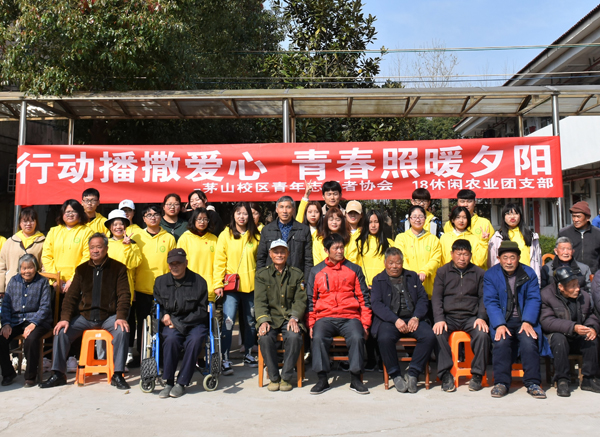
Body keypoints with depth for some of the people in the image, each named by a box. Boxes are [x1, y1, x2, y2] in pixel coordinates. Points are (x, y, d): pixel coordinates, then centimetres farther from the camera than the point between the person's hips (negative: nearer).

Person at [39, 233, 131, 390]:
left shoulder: (118, 268, 1)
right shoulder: (82, 269, 10)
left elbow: (124, 295, -6)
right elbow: (71, 296, 7)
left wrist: (121, 317, -21)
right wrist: (65, 318, -8)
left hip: (109, 316, -3)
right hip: (84, 316, 3)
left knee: (122, 331, -30)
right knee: (61, 331, -16)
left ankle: (117, 375, -19)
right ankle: (58, 374, -2)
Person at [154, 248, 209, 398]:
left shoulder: (199, 281, -1)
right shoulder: (160, 281, 10)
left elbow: (202, 311, 0)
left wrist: (180, 323, -10)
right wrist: (164, 316, -6)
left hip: (194, 324, -1)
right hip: (170, 324, 1)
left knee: (195, 340, -34)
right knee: (171, 338, -33)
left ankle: (182, 383, -20)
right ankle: (168, 382, -20)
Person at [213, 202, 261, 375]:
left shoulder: (256, 236, 7)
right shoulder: (225, 235, 0)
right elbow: (219, 261, -3)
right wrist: (218, 284, -10)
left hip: (251, 285, 3)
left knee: (250, 321, 13)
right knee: (228, 321, -12)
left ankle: (248, 354, 29)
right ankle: (225, 359, -4)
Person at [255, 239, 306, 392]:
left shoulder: (297, 274, 12)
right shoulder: (261, 274, 10)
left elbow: (300, 300, 5)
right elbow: (260, 301, 0)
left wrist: (294, 318, -14)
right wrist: (263, 320, -17)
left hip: (290, 318, 0)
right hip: (271, 318, 0)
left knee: (294, 336, -31)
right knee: (265, 337, -31)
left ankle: (286, 377, -13)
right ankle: (274, 378, -11)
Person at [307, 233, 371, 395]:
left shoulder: (354, 269, 14)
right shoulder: (316, 271, 14)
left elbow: (363, 297, 12)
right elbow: (311, 299, 14)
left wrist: (365, 323, 2)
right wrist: (311, 324, 3)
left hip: (350, 317, 0)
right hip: (325, 317, 0)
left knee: (357, 337, -29)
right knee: (318, 338, -29)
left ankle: (355, 379, -13)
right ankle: (322, 379, -16)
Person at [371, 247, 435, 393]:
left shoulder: (413, 277, 21)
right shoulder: (378, 280, 12)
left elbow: (423, 299, 11)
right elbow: (376, 304, -2)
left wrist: (416, 317, -8)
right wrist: (395, 320, -15)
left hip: (412, 319, 3)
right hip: (389, 320, -2)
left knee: (429, 336, -26)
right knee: (385, 338, -34)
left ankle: (412, 374, -12)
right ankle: (395, 375, -12)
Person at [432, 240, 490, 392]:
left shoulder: (479, 273, 13)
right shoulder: (443, 272, 11)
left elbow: (484, 298, 8)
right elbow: (436, 298, 4)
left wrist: (481, 318, -9)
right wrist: (439, 319, -11)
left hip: (471, 317, 0)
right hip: (448, 316, 0)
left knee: (483, 334, -30)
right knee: (438, 334, -30)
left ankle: (477, 374, -13)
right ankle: (445, 375, -20)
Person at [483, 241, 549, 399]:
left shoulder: (529, 273, 7)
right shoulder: (490, 275, 4)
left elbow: (534, 299, 1)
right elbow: (490, 302, -4)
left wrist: (527, 322, -16)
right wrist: (499, 325, -19)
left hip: (524, 320, 1)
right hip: (502, 320, -1)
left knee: (529, 341, -28)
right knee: (501, 341, -29)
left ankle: (533, 383, -17)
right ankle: (501, 382, -19)